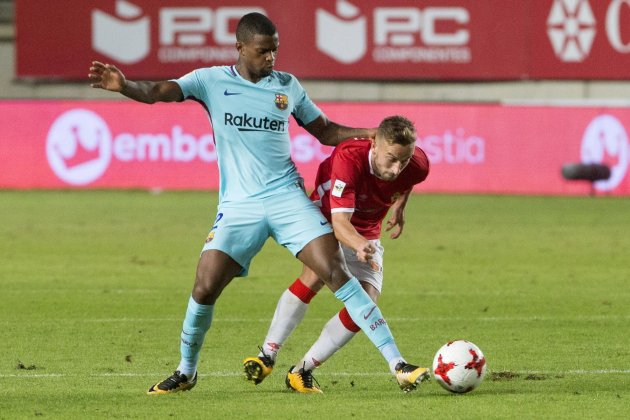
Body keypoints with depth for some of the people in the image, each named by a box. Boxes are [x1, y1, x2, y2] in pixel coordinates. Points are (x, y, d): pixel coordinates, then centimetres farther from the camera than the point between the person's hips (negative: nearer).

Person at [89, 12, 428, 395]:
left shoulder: (288, 86, 8)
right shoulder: (212, 81, 1)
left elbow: (325, 131, 19)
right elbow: (159, 92, -12)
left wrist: (372, 133, 3)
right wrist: (125, 86, -34)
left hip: (288, 197, 1)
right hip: (238, 206, -1)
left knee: (337, 272, -12)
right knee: (205, 289, -10)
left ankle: (398, 364, -10)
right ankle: (186, 373, 16)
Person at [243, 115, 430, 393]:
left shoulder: (417, 166, -22)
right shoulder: (349, 157, -38)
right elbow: (340, 222, -45)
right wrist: (359, 245, -63)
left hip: (366, 235, 4)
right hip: (325, 221, -4)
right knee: (316, 274, -32)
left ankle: (302, 371, -3)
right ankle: (266, 356, -24)